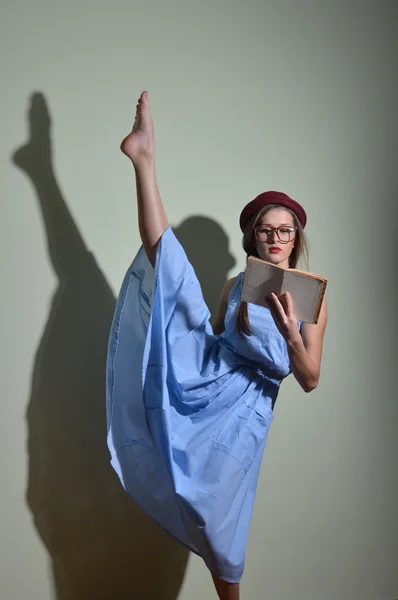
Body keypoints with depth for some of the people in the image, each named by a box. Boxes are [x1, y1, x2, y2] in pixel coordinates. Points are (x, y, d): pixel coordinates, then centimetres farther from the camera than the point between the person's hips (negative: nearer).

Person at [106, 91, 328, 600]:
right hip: (207, 377, 2)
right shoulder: (237, 284, 11)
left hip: (246, 403, -2)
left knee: (218, 515, 3)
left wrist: (290, 333, -20)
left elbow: (310, 380, -2)